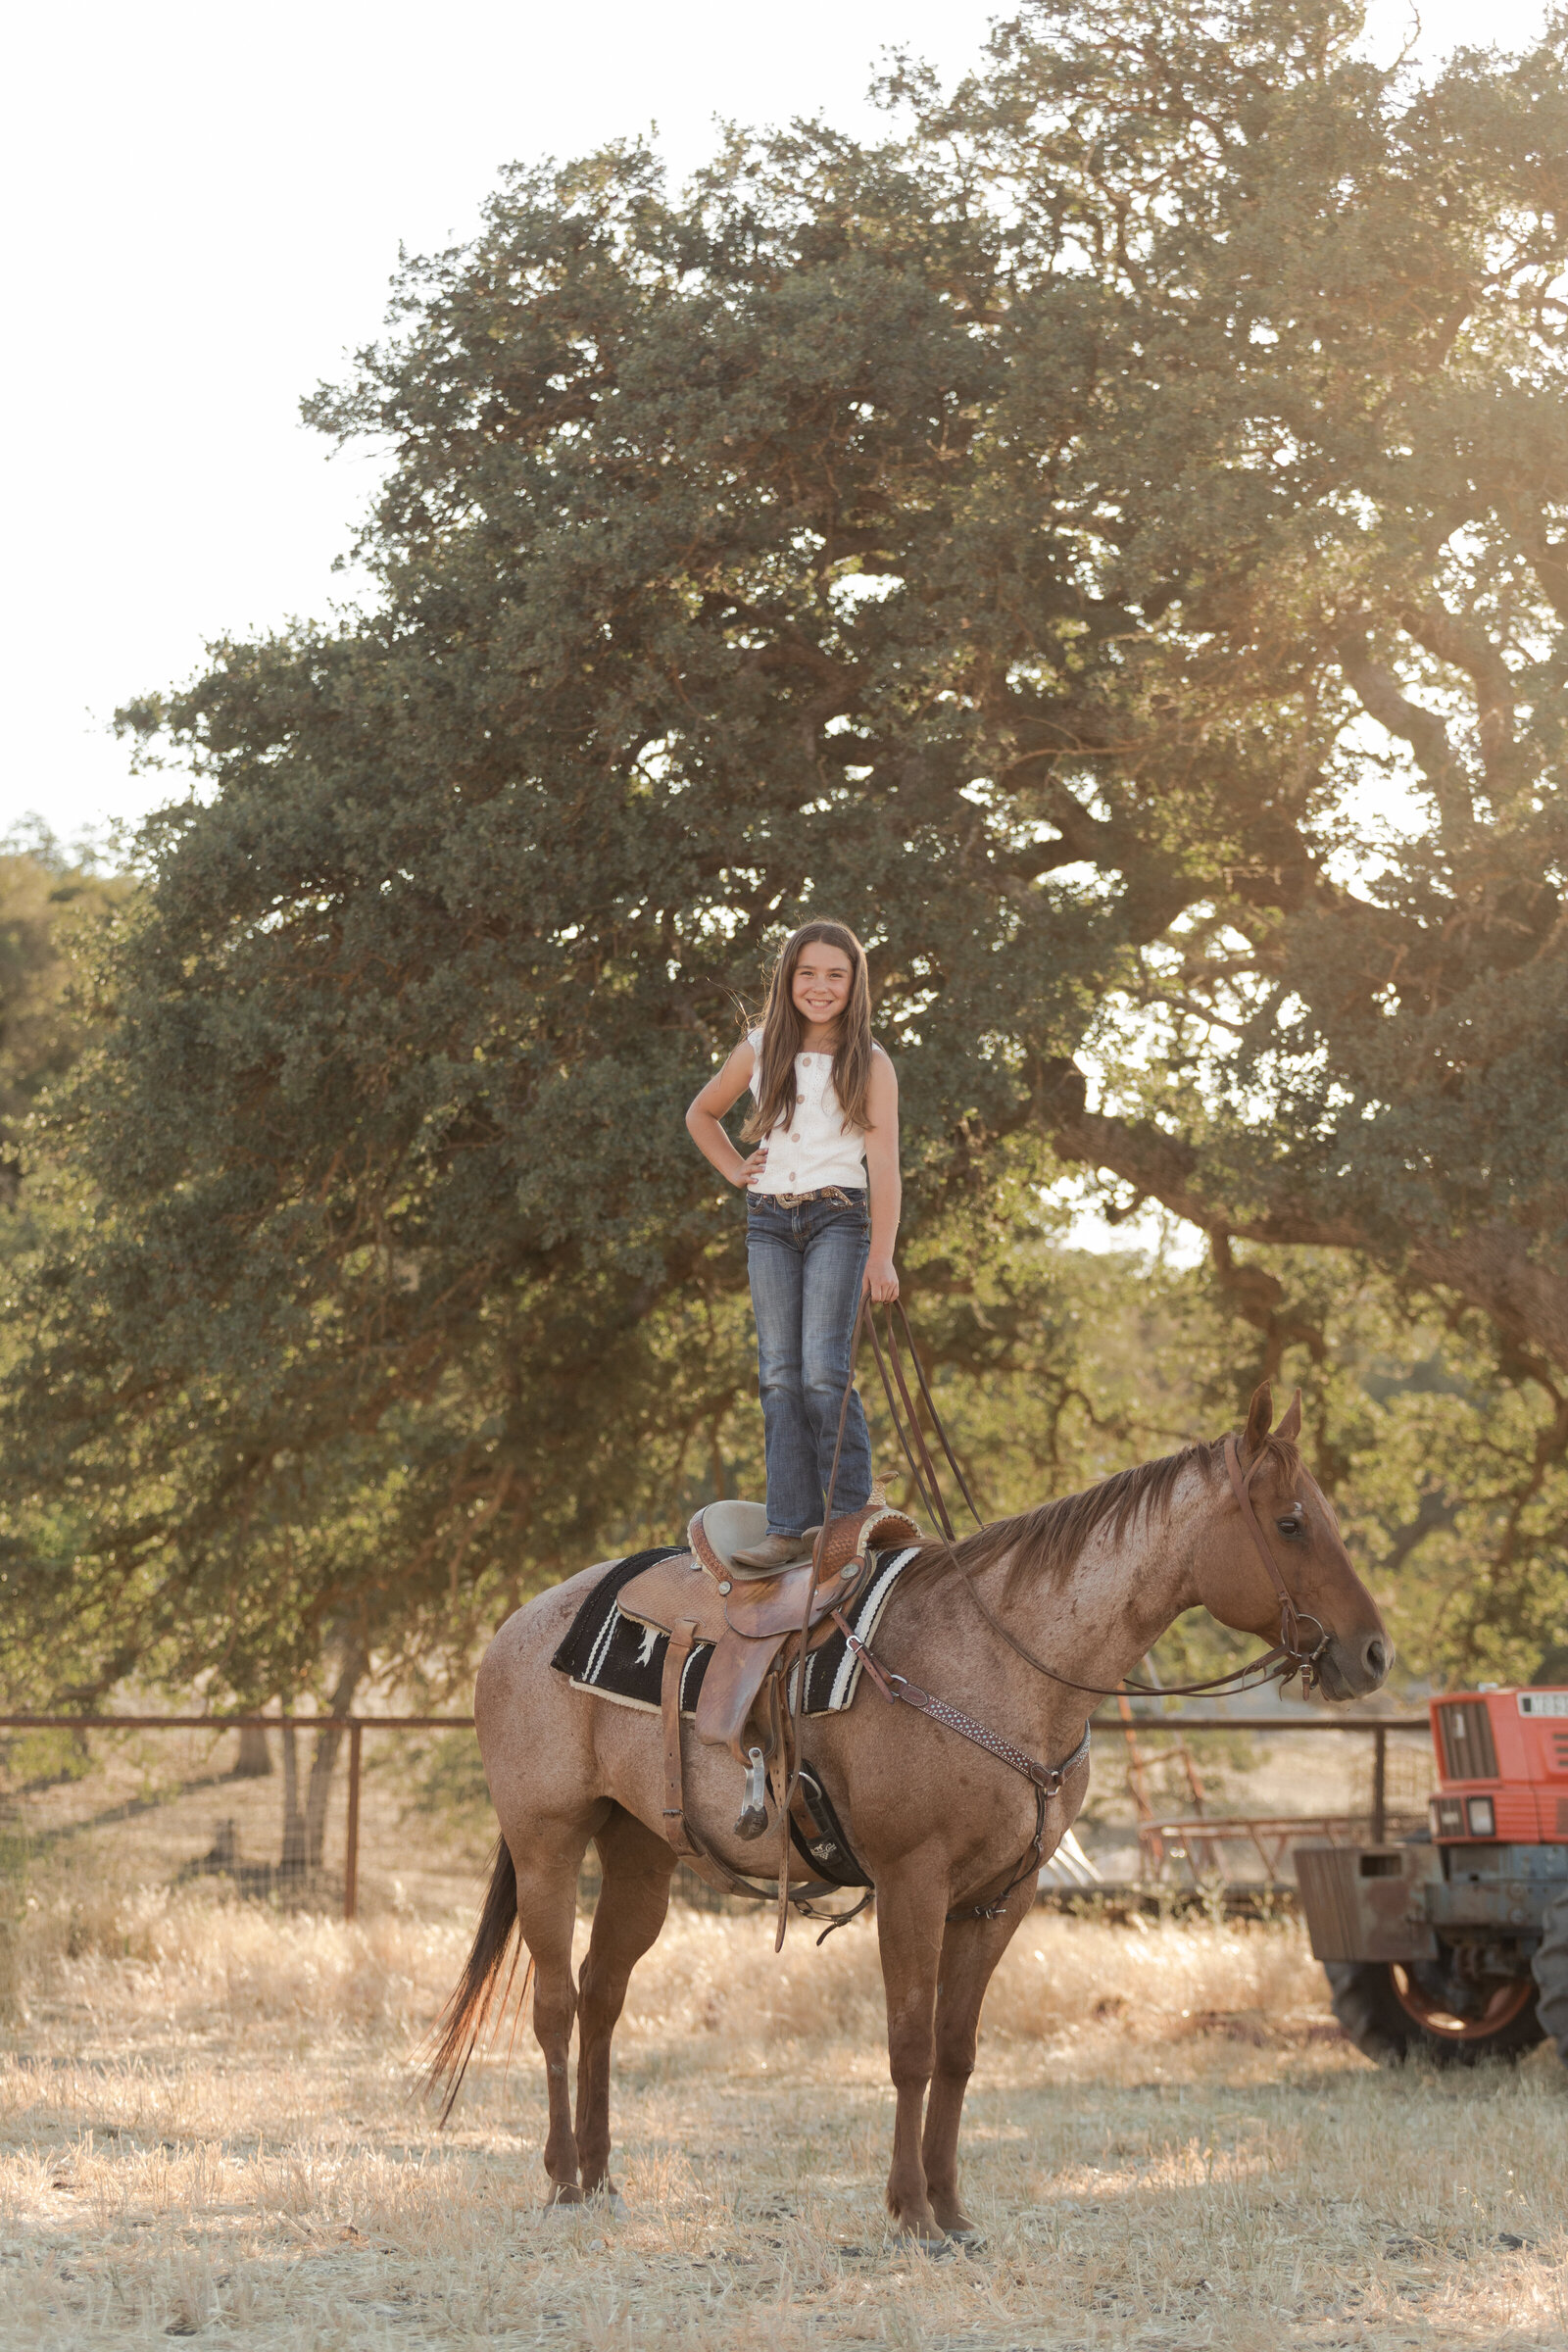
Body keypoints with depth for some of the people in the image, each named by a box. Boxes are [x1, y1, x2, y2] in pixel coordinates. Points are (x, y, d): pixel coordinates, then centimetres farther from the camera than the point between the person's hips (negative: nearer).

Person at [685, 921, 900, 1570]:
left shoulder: (870, 1064, 1)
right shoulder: (760, 1052, 10)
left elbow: (883, 1162, -6)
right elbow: (701, 1114, 25)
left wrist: (882, 1255, -15)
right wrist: (736, 1171, 10)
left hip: (838, 1217, -3)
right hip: (770, 1221, 3)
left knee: (823, 1369, -15)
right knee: (779, 1374, -3)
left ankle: (850, 1511, -6)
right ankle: (789, 1527, -6)